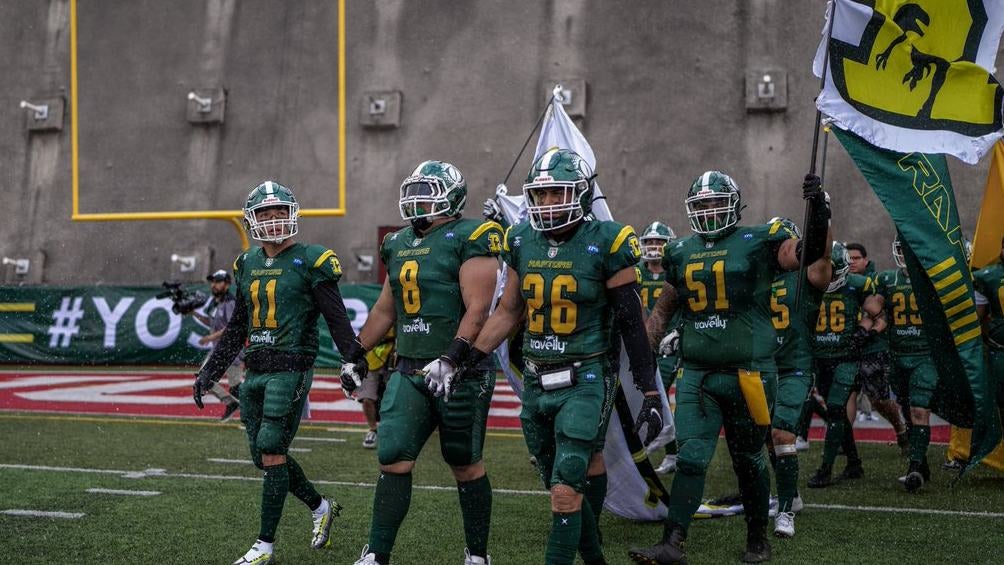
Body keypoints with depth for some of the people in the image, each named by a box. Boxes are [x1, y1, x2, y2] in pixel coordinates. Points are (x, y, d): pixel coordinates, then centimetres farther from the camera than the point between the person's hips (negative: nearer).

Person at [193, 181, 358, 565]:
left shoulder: (310, 262, -6)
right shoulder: (248, 265, 13)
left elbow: (337, 320, -7)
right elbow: (237, 328, 20)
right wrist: (209, 373, 19)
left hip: (290, 371, -7)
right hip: (255, 371, 7)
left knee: (272, 454, -8)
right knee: (264, 456, 9)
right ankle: (320, 507, 32)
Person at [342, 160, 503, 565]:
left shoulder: (469, 239, -10)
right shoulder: (400, 244, 13)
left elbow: (477, 309, -18)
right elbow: (386, 308, 23)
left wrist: (452, 358, -27)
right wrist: (356, 355, 23)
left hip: (460, 373, -6)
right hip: (409, 370, 6)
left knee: (465, 465, 6)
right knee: (393, 460, -1)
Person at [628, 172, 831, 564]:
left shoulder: (757, 243, -3)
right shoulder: (681, 253, 11)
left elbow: (809, 253, -17)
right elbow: (665, 307, 21)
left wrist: (817, 211, -31)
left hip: (747, 372, -3)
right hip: (695, 373, 3)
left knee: (749, 460, 10)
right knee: (691, 458, -7)